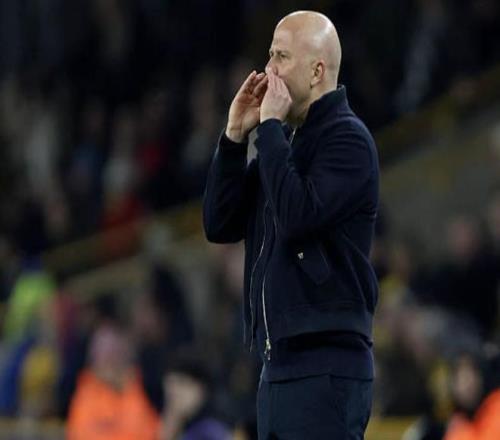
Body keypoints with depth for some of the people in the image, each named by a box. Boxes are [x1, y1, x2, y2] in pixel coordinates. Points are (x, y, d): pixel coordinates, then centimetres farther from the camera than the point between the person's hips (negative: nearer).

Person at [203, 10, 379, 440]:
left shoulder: (347, 138, -8)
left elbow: (299, 217, -22)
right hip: (280, 363, 9)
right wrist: (235, 135, 3)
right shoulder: (286, 141, 17)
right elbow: (220, 224, 13)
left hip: (325, 367, -9)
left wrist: (270, 127, -14)